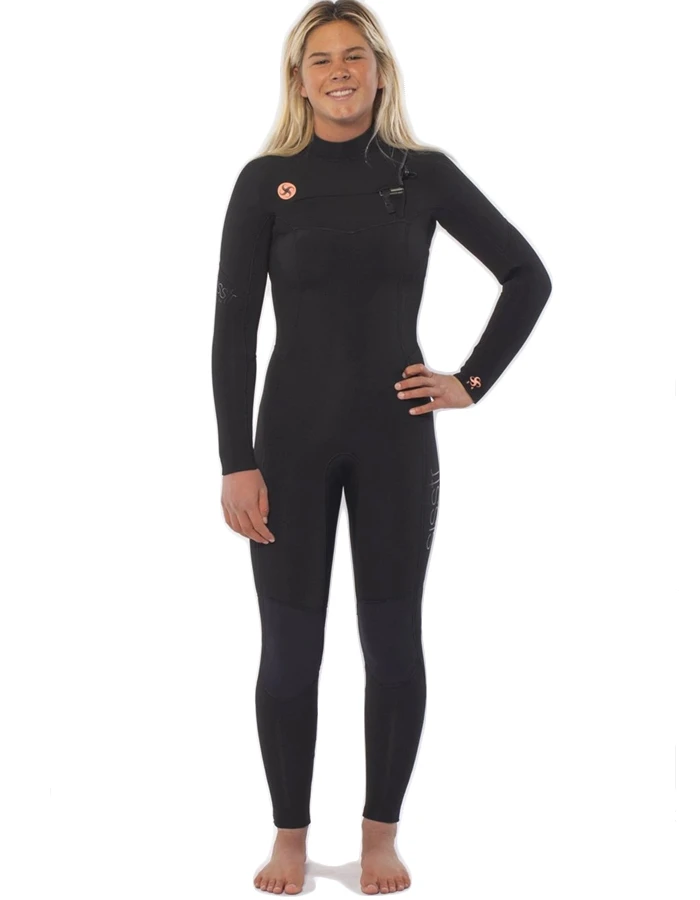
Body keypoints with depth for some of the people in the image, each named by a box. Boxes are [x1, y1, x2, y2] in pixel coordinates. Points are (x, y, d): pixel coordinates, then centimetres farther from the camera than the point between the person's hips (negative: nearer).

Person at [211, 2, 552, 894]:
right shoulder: (267, 180, -1)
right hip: (294, 438, -1)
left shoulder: (425, 174, 2)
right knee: (288, 647, 4)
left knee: (393, 642, 7)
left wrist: (472, 381, 2)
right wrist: (236, 464, -9)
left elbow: (528, 277, 9)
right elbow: (233, 327, -4)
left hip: (395, 437, 1)